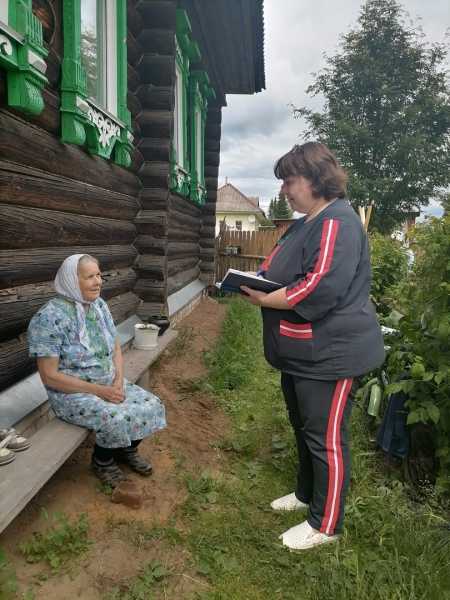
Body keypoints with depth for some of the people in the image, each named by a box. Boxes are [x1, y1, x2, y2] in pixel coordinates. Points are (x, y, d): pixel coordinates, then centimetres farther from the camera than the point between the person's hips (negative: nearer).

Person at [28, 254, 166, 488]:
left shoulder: (99, 305, 1)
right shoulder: (49, 318, -21)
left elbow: (116, 348, 8)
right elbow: (49, 376, -20)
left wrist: (118, 381, -11)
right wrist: (98, 390, -23)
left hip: (109, 384, 7)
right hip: (72, 393, -7)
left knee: (152, 406, -7)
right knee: (116, 419, -29)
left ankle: (126, 450, 20)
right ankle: (102, 461, 4)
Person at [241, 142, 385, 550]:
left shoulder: (337, 223, -19)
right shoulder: (306, 224, 13)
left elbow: (319, 289, -29)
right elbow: (279, 271, 20)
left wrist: (264, 300, -19)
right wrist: (254, 282, 1)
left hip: (329, 354, -10)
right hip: (301, 352, 10)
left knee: (326, 438, 4)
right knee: (303, 428, 23)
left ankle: (326, 525, 22)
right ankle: (307, 493, 43)